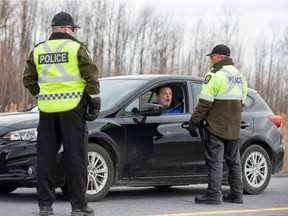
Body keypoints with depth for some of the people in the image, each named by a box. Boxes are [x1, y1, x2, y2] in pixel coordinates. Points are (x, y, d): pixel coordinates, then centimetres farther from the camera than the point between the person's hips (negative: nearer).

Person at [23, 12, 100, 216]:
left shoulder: (38, 50, 9)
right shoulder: (76, 48, -2)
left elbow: (29, 79, 11)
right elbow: (91, 77, -7)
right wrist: (95, 103, 0)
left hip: (47, 109, 4)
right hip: (72, 107, -3)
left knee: (46, 157, 9)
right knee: (75, 158, 1)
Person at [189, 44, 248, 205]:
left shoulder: (216, 75, -12)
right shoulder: (240, 76, 14)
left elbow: (205, 102, -15)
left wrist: (195, 120, -7)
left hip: (217, 127, -8)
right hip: (234, 128, 8)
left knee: (215, 162, -6)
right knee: (234, 162, 13)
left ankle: (214, 194, -9)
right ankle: (236, 194, 16)